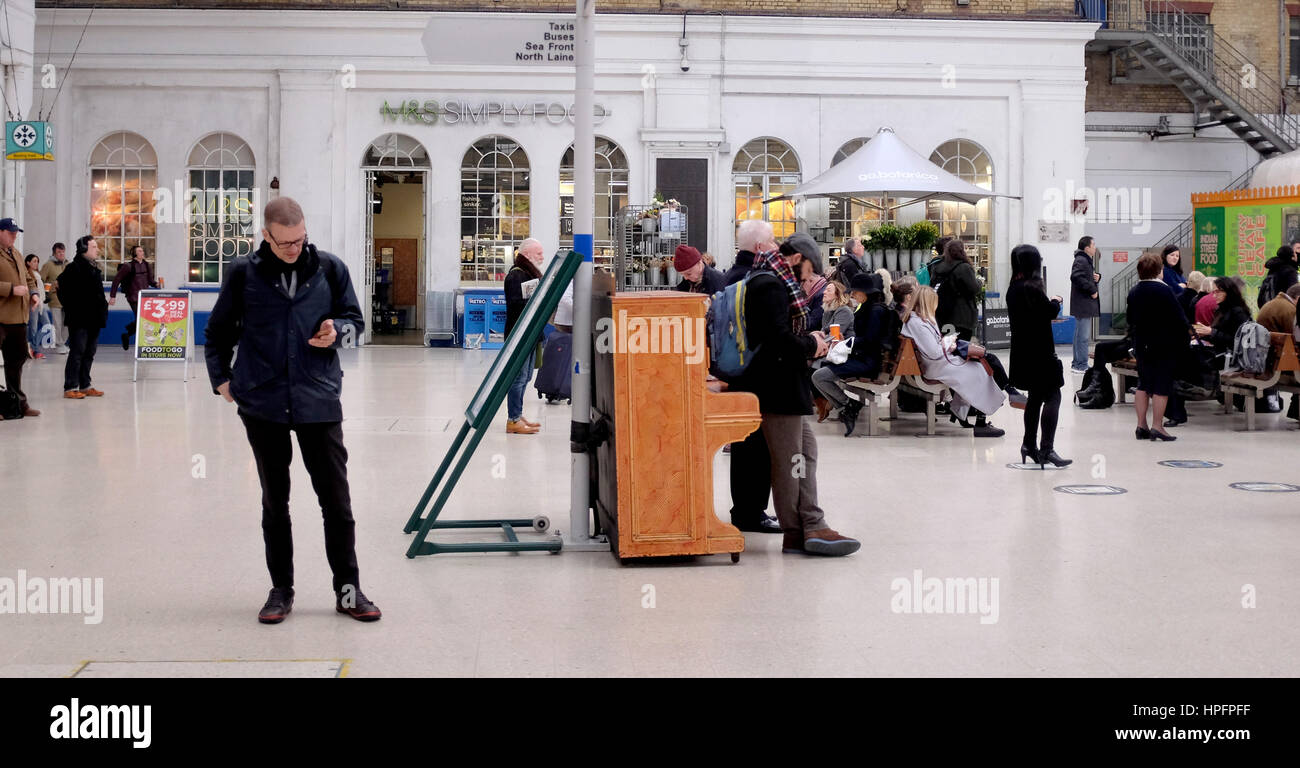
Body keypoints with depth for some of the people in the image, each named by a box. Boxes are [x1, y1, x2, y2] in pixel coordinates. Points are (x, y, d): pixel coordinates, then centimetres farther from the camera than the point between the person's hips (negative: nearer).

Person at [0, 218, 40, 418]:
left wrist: (33, 292, 11)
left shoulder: (16, 255, 20)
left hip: (18, 317, 9)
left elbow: (28, 278, 29)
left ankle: (18, 402, 24)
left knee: (18, 358, 15)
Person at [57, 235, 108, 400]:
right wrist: (72, 311, -16)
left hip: (94, 319, 9)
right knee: (77, 353, -7)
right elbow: (64, 292, -15)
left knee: (89, 353, 12)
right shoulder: (74, 269, -10)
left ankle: (85, 386, 19)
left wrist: (102, 309, 14)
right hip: (79, 320, -9)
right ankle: (70, 388, -4)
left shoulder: (95, 269, 17)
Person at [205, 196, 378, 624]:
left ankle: (348, 589, 12)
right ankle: (281, 590, 20)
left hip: (319, 402, 0)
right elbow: (218, 331, 15)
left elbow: (355, 319, 12)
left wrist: (338, 331, -9)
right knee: (275, 502, 10)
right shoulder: (243, 273, 1)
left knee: (336, 500, 2)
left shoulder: (330, 269, 2)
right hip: (263, 405, 0)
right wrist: (221, 378, 9)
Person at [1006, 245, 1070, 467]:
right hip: (1039, 351, -9)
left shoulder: (1013, 288, 9)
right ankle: (1047, 448, -15)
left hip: (1023, 352, 9)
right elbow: (1050, 313, -16)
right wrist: (1055, 302, 4)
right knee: (1052, 396, -8)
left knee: (1035, 397, 18)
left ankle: (1029, 444, 23)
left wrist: (1049, 303, 15)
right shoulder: (1031, 287, -19)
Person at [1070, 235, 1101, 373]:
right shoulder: (1081, 261, -15)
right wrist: (1092, 290, -22)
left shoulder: (1088, 260, 19)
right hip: (1082, 304, -11)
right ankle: (1081, 365, -6)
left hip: (1085, 304, 11)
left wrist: (1097, 277, 7)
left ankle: (1077, 363, 22)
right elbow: (1076, 277, -30)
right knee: (1083, 335, -9)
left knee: (1080, 334, 15)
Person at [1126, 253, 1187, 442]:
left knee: (1143, 384, 12)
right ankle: (1157, 426, -4)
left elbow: (1130, 320, 13)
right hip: (1165, 345, -6)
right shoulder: (1164, 290, -14)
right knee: (1162, 385, -2)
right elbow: (1179, 318, -13)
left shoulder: (1134, 292, 6)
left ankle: (1141, 425, 12)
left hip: (1141, 344, 6)